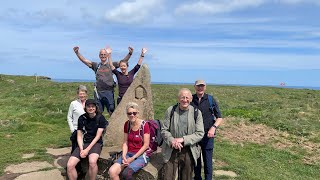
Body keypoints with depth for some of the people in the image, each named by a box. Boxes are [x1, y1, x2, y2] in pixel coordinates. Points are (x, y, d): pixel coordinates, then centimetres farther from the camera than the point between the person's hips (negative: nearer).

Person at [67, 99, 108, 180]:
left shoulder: (100, 118, -4)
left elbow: (98, 136, -8)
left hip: (96, 143, -3)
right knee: (69, 165, -18)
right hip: (83, 143, 3)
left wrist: (87, 149, -16)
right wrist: (81, 149, -12)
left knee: (92, 161, -36)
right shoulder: (81, 118, 4)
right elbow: (79, 136, 4)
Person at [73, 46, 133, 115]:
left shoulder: (111, 65, 7)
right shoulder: (96, 65, 11)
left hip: (109, 91, -1)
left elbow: (123, 61, 0)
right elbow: (84, 60, 8)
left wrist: (130, 53, -13)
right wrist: (77, 52, -3)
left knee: (112, 111, 1)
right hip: (98, 92, 2)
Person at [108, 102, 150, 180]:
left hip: (141, 155, -4)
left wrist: (133, 158, -14)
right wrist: (124, 156, -11)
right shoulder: (127, 124, 4)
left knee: (126, 173, -28)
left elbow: (146, 145, -13)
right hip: (128, 153, 5)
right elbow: (125, 142, 5)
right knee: (112, 171, -18)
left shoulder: (144, 125, -13)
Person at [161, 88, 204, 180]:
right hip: (171, 151, 0)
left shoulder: (196, 112, -4)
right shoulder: (170, 110, -1)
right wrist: (172, 140, -18)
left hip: (188, 152, 0)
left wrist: (183, 139, -18)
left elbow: (200, 133, -6)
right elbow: (164, 130, 1)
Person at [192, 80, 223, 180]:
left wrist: (213, 127, -18)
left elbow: (219, 118, 0)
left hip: (207, 135, -1)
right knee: (195, 159, 14)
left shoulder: (211, 100, -3)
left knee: (207, 160, 6)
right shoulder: (191, 100, 0)